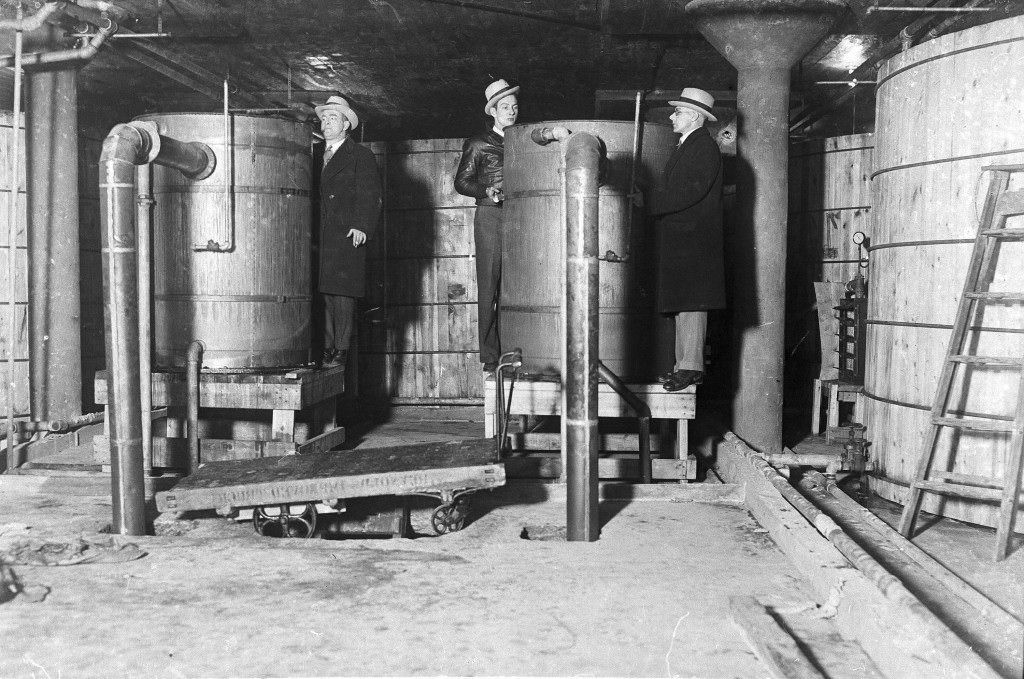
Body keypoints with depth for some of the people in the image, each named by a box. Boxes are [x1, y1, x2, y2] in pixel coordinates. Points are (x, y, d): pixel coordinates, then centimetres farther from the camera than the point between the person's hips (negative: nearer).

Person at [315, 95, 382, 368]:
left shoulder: (361, 156, 6)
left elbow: (370, 196, -3)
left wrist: (362, 227, -16)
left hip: (346, 236, -5)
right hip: (319, 237, 5)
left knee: (342, 294, -9)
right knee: (322, 294, -1)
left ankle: (341, 350, -5)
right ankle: (327, 349, 3)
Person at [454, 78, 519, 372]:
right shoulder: (478, 144, 8)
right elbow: (462, 182, 5)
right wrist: (487, 191, -12)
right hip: (490, 216, -3)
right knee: (488, 289, -6)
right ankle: (490, 357, -3)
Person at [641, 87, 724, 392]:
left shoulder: (705, 147, -8)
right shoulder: (684, 147, 23)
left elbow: (689, 192, -19)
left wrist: (649, 203, -16)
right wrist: (650, 201, 7)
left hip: (694, 239, -10)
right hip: (676, 240, 10)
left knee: (692, 303, -10)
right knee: (682, 303, 9)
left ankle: (692, 366, -8)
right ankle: (684, 365, 13)